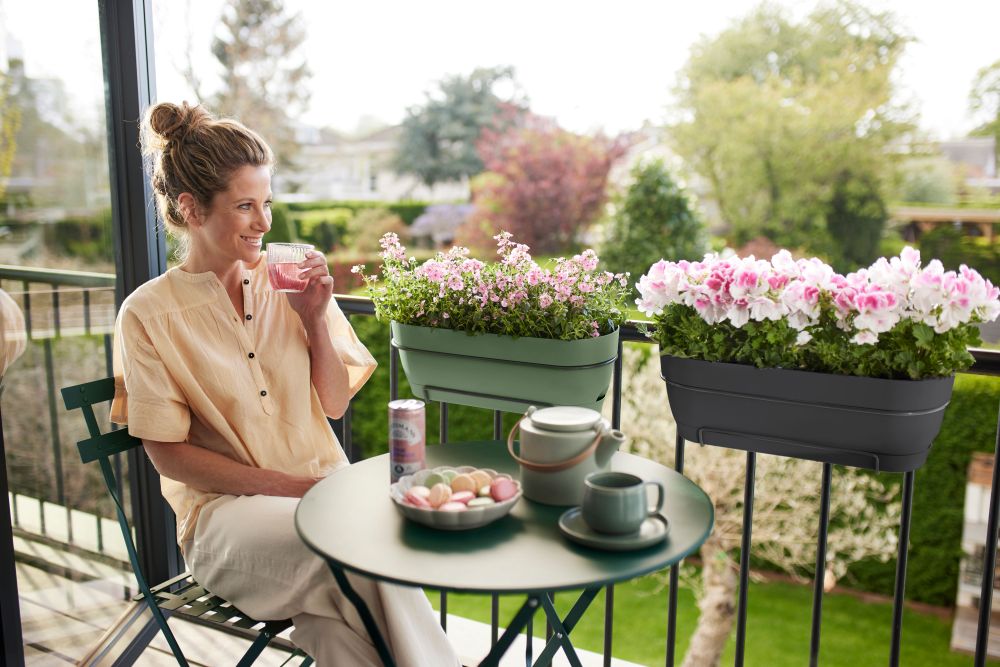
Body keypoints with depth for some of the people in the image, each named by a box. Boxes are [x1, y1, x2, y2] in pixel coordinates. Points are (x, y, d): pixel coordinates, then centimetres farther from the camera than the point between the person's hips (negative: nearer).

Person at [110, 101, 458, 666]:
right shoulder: (149, 314, -4)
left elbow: (334, 405, 8)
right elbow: (170, 454, -5)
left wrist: (316, 320, -7)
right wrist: (293, 486, -13)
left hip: (324, 482, 3)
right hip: (226, 509, -2)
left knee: (335, 610, -31)